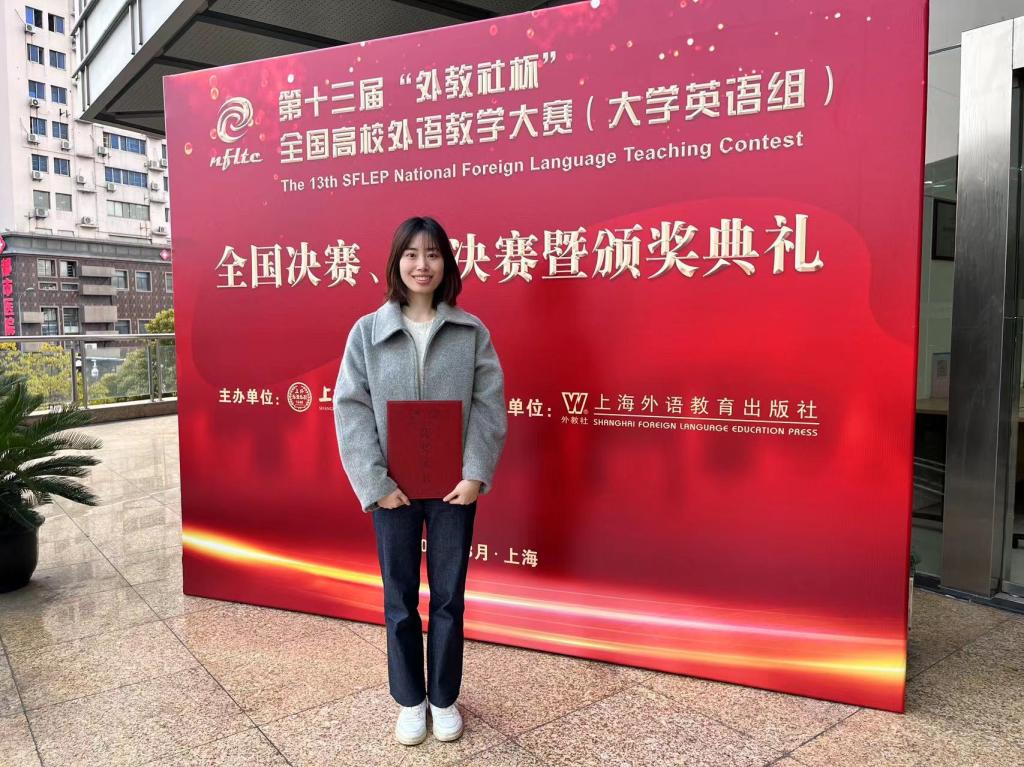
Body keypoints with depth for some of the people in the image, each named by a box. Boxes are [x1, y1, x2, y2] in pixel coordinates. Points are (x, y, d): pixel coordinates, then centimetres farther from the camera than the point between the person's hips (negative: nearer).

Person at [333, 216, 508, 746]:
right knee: (400, 600, 13)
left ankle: (444, 699, 33)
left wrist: (476, 475, -11)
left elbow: (489, 405, -3)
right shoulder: (367, 331, -2)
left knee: (449, 598, 12)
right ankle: (409, 701, 33)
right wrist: (374, 483, -12)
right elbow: (350, 408, -5)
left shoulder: (471, 332, -1)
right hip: (394, 488, 0)